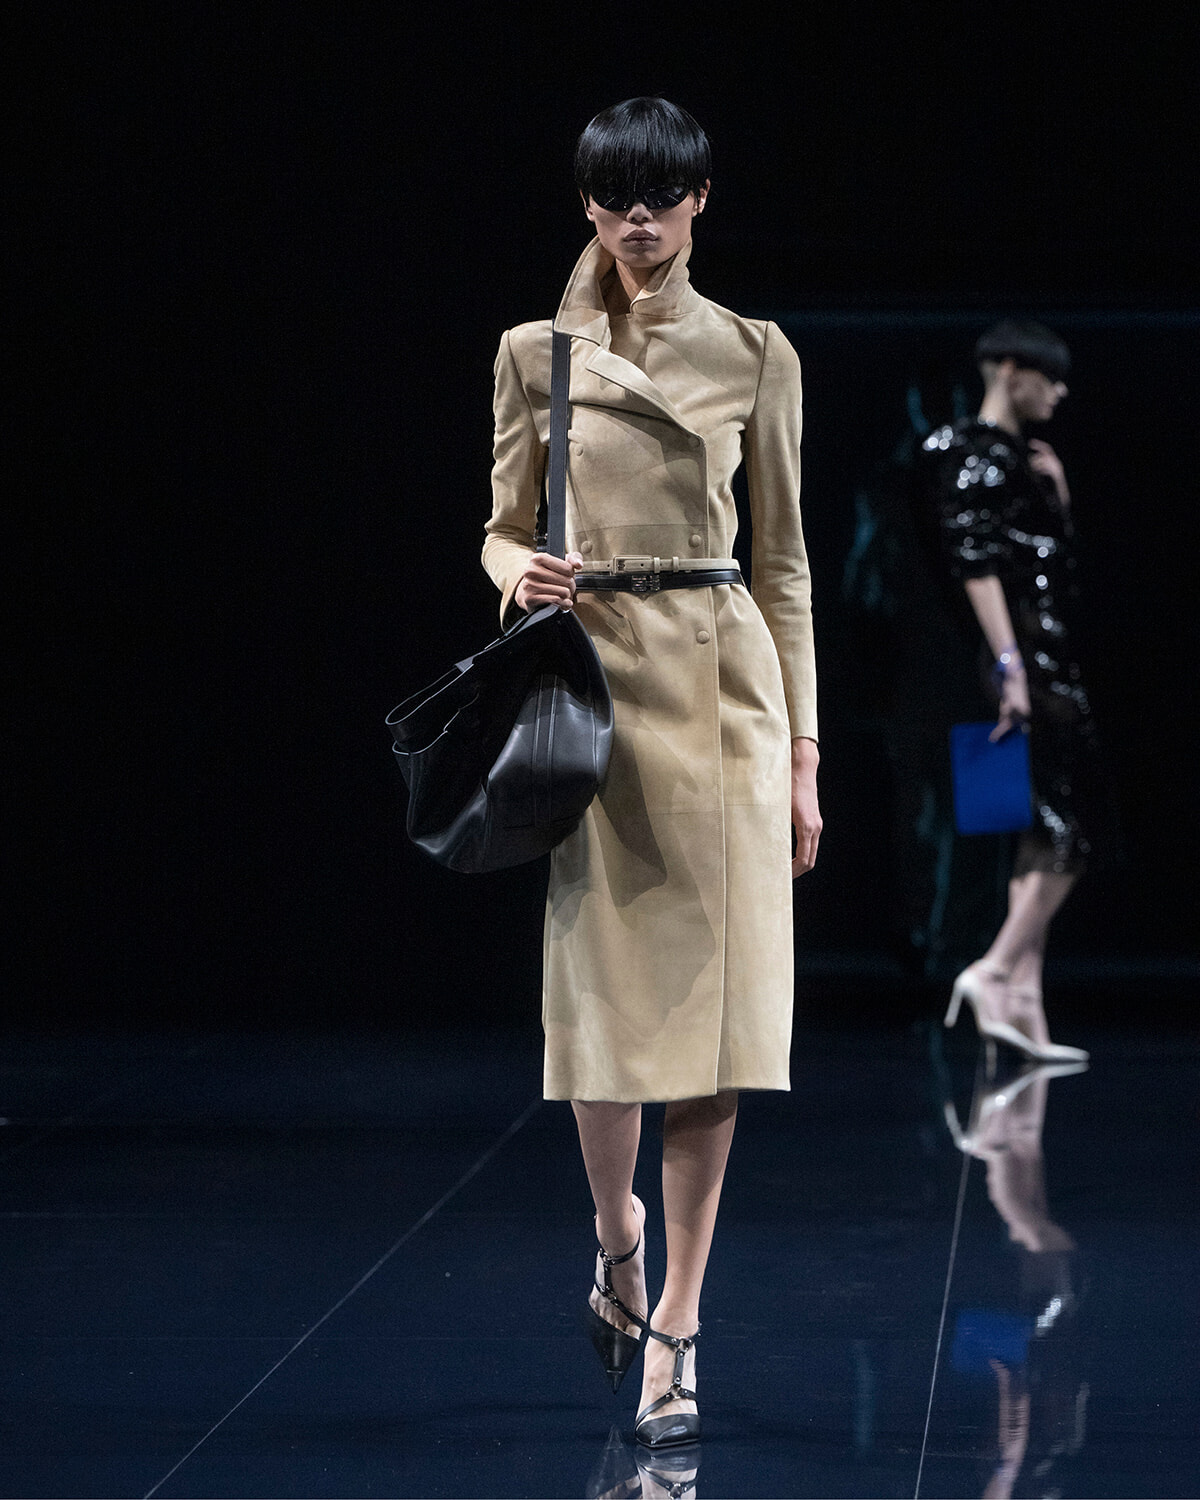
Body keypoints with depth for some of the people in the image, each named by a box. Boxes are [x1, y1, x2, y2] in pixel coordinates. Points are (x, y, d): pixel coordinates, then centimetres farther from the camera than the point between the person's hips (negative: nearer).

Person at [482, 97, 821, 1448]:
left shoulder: (754, 356, 6)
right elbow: (501, 530, 12)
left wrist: (801, 747, 5)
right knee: (604, 992, -3)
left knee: (710, 1001, -5)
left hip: (723, 688, 0)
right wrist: (517, 572, -13)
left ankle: (675, 1330, 1)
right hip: (592, 680, 0)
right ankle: (618, 1235, 28)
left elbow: (781, 564, 8)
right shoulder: (534, 355, 7)